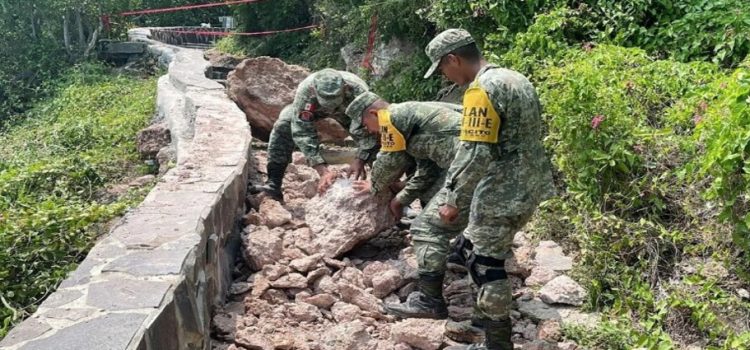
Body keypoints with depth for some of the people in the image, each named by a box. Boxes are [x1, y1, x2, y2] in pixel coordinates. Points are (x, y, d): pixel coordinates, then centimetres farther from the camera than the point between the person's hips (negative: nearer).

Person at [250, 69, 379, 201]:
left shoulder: (358, 91, -43)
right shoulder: (305, 91, -41)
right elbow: (303, 133, -36)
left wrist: (360, 160, -44)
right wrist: (322, 170, -41)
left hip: (351, 113, 0)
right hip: (315, 111, 0)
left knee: (375, 139, -24)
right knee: (283, 125, -23)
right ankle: (273, 184, -18)